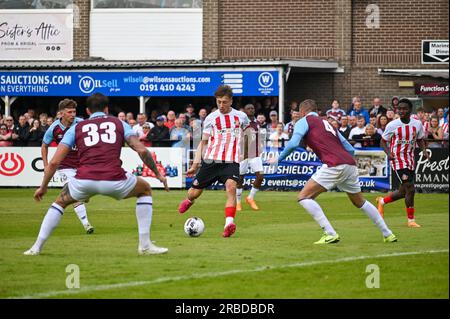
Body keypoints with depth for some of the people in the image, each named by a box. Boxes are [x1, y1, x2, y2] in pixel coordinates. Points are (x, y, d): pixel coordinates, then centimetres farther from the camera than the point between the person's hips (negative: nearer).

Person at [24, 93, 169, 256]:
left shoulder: (76, 128, 21)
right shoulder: (119, 123, 20)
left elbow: (54, 162, 17)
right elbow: (142, 151, 8)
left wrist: (43, 187, 28)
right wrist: (158, 174, 20)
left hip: (84, 181, 1)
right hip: (114, 181, -1)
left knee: (60, 202, 32)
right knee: (145, 190, 29)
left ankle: (36, 247, 21)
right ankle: (145, 245, 21)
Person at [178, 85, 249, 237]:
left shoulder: (241, 117, 8)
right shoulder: (211, 118, 7)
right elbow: (203, 142, 11)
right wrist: (195, 165, 6)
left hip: (231, 161, -1)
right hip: (211, 160, 1)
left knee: (231, 187, -28)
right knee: (195, 192, 5)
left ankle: (229, 224, -38)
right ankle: (189, 201, 44)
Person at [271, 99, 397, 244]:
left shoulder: (305, 121, 11)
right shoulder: (328, 124, 31)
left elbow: (293, 143, -7)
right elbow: (350, 149, 28)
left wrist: (278, 159, 6)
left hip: (334, 165, -7)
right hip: (350, 164, 7)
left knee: (304, 197, -1)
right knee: (360, 202, 26)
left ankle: (330, 234, -12)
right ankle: (388, 234, 31)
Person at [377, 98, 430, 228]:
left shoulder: (417, 124, 0)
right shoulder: (392, 125, -9)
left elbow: (420, 139, 15)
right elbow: (383, 141, 1)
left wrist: (424, 150, -4)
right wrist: (389, 153, -17)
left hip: (410, 161, 5)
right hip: (398, 161, -5)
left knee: (403, 192, 11)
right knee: (410, 188, -16)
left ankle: (382, 201, 39)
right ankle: (411, 220, -4)